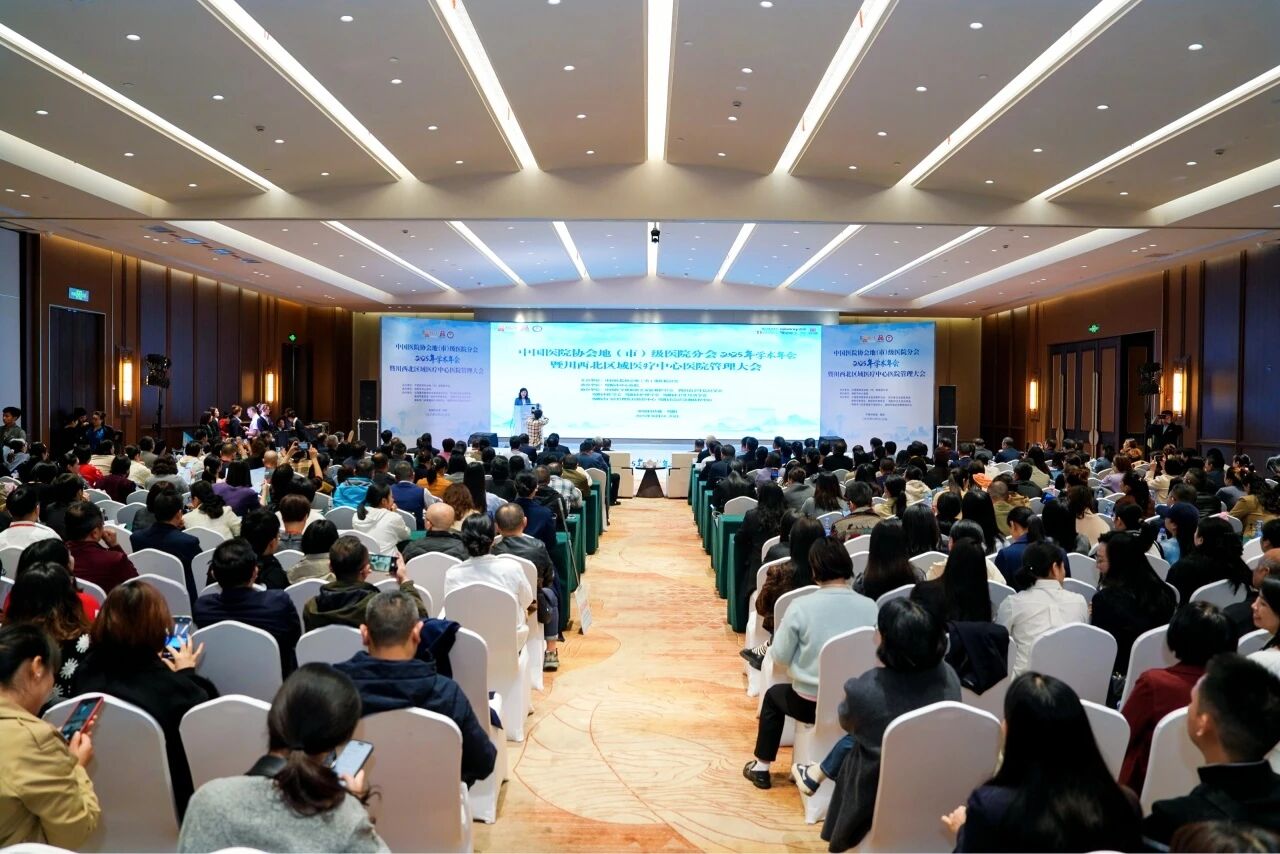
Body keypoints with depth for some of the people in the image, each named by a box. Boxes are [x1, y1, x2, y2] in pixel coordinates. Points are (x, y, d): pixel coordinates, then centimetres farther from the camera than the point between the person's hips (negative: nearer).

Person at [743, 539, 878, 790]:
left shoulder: (801, 606, -19)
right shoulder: (870, 607, -11)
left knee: (774, 695, 29)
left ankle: (761, 768, 34)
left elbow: (780, 657, -8)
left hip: (812, 703, -3)